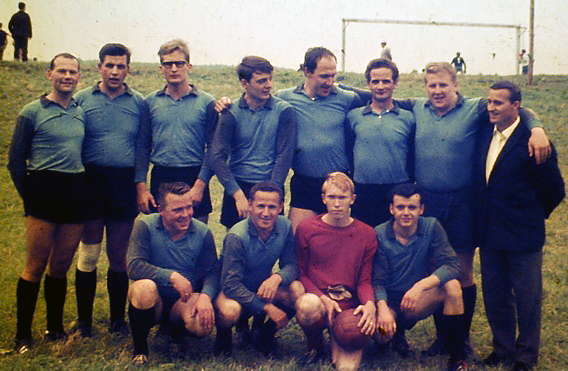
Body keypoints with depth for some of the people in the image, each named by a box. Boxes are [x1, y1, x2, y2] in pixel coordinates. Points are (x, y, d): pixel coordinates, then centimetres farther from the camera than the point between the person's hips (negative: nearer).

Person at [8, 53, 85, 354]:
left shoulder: (82, 112, 13)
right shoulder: (32, 112, 0)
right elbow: (15, 160, 2)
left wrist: (82, 191, 11)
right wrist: (30, 197, 0)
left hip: (76, 193, 4)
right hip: (44, 190, -4)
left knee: (61, 265, 10)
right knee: (36, 266, -4)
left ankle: (55, 328, 22)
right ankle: (23, 335, 5)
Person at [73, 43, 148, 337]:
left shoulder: (139, 103, 7)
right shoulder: (82, 100, 4)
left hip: (125, 183, 1)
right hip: (91, 181, -1)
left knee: (119, 255, 8)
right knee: (88, 254, 3)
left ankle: (118, 318, 19)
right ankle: (84, 320, 14)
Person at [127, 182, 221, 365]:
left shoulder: (202, 232, -5)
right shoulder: (145, 226, -12)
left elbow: (213, 272, -5)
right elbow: (134, 267, -22)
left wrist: (206, 296, -26)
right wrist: (172, 276, -29)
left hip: (185, 299, 1)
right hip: (153, 301, -1)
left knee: (203, 325, -30)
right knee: (144, 287, -37)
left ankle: (176, 330, 11)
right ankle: (139, 348, -10)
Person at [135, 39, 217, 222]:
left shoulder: (206, 102, 1)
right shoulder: (151, 102, 7)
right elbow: (142, 147, 7)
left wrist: (200, 184, -11)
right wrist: (141, 186, -2)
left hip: (194, 178, -1)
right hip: (160, 178, 2)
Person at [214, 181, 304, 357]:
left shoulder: (285, 227, -11)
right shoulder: (237, 236, -26)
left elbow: (292, 265, -8)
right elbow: (231, 284, -27)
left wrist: (277, 277, -33)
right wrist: (267, 307, -32)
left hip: (262, 288, 5)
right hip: (233, 291, -4)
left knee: (298, 291, -24)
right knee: (230, 311, -39)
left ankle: (265, 333, 2)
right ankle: (223, 334, 1)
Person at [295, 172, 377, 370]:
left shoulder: (366, 234, 6)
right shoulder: (306, 229, 2)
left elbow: (364, 280, 8)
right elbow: (301, 273, 4)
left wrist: (370, 304, -15)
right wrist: (322, 298, -14)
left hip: (348, 305, 1)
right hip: (316, 296, 0)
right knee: (308, 306, -39)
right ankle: (315, 346, -3)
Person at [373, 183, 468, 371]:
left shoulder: (431, 227, -7)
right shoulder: (380, 234, -11)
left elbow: (451, 266, -19)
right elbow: (378, 280, -13)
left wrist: (421, 285, -35)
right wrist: (383, 309, -33)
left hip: (417, 303, 1)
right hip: (389, 302, -1)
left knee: (452, 285, -27)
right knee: (378, 331, -33)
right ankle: (397, 331, 9)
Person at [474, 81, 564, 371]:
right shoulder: (486, 132, 4)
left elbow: (554, 189, -11)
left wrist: (533, 215, 1)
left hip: (522, 235, -6)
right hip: (490, 235, 6)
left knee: (527, 298, 9)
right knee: (494, 295, 16)